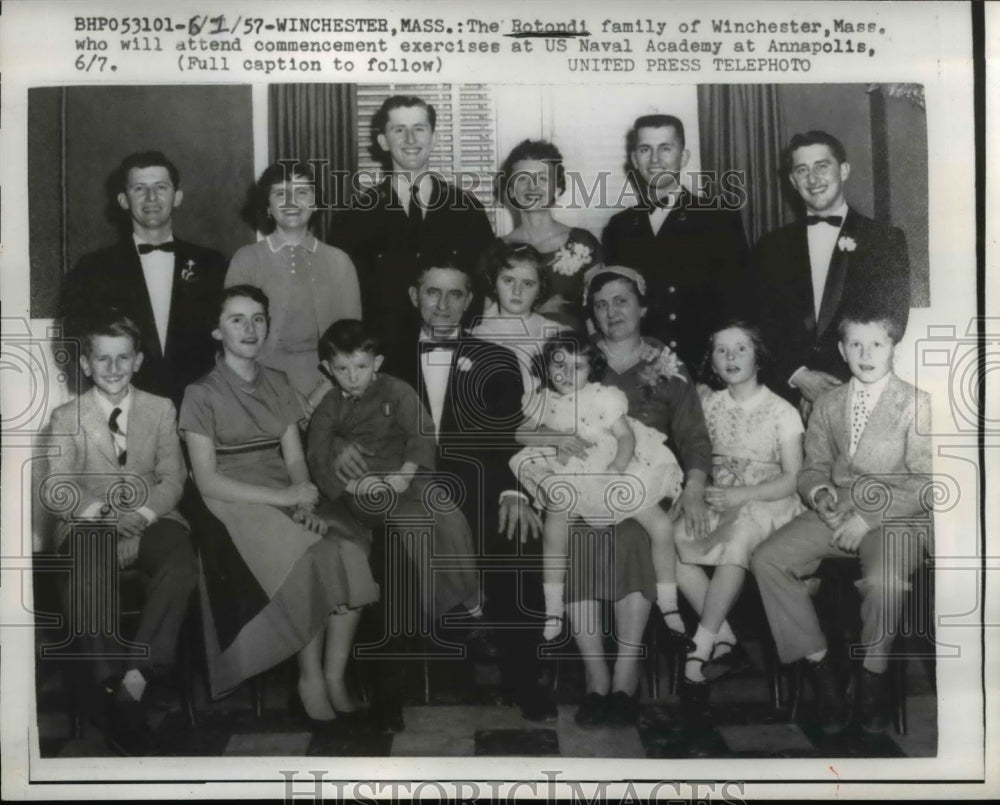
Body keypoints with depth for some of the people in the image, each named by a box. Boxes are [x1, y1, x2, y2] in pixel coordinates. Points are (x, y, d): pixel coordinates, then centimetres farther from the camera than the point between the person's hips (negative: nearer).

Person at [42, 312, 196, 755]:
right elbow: (55, 489, 0)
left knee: (179, 565, -34)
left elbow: (172, 478, 4)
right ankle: (113, 686, -25)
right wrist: (98, 510, -21)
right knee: (86, 574, -37)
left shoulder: (161, 409, 12)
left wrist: (141, 514, -17)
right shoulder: (66, 417, 9)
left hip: (151, 520, 1)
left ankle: (135, 679, -29)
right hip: (89, 525, -1)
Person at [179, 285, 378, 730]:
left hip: (287, 499, 4)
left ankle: (335, 677, -16)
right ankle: (310, 678, -12)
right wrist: (282, 497, -17)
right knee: (308, 557, -30)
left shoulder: (277, 384, 15)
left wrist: (304, 500, -13)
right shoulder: (201, 395, -1)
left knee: (349, 550, -25)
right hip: (236, 506, -4)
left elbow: (295, 458, 8)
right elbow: (207, 481, -9)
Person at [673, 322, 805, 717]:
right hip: (719, 503, 4)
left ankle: (698, 655, -37)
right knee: (668, 536, -27)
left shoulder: (782, 412, 2)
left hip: (767, 506, -4)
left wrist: (741, 496, -17)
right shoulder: (709, 404, 12)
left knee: (738, 533, -38)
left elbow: (793, 479, -4)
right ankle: (724, 640, -17)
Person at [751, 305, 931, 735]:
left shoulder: (917, 403, -2)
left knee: (883, 581, -35)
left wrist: (868, 517, -16)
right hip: (836, 512, 5)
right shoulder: (828, 404, 12)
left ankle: (874, 674, -6)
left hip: (895, 519, -4)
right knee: (766, 560, -19)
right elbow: (813, 468, 16)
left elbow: (926, 485, -8)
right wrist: (820, 493, -9)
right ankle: (820, 666, -8)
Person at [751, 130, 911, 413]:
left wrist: (840, 387, -11)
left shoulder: (886, 241, 5)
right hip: (788, 397, 2)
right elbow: (761, 325, 7)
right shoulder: (771, 247, 12)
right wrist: (798, 375, -8)